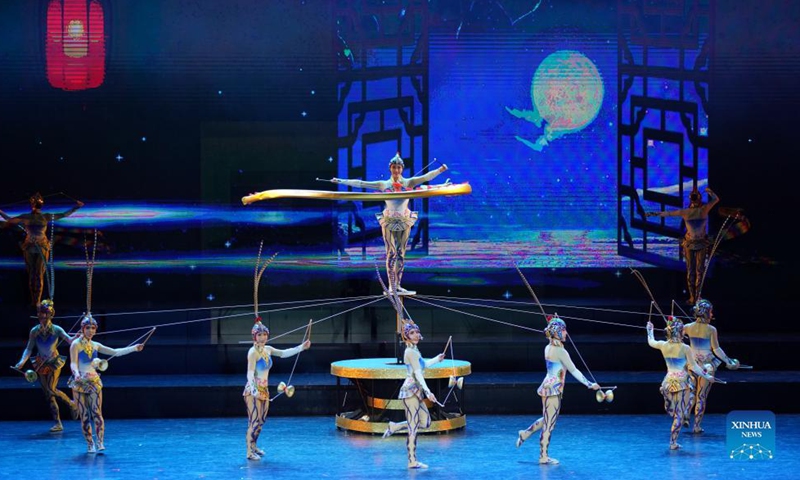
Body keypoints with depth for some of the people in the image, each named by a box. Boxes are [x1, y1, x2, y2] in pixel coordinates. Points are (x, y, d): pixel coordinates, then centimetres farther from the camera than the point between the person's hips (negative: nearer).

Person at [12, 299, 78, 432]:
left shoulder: (56, 330, -12)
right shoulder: (34, 331, -6)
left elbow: (70, 340, -22)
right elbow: (29, 349, -5)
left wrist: (77, 336, -43)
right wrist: (22, 362, -19)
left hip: (54, 362, -3)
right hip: (41, 364, 3)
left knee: (51, 390, -18)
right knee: (48, 394, 3)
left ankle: (71, 404, 9)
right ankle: (58, 423, 9)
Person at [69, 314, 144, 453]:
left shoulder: (95, 345, 9)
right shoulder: (76, 344, -4)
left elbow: (115, 352, 12)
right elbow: (73, 363, -13)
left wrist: (135, 348, 6)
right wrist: (76, 373, -34)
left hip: (94, 381, 3)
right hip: (79, 383, -3)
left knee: (97, 412, -10)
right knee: (84, 415, -1)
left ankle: (100, 442, -14)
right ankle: (90, 444, 5)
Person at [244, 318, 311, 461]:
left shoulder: (267, 349, 7)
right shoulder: (253, 352, -16)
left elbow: (284, 353, 15)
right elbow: (250, 373, -25)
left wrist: (301, 347, 9)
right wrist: (254, 390, -39)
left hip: (264, 390, 8)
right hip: (254, 391, -8)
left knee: (261, 420, 15)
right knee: (254, 421, -7)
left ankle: (254, 446, 31)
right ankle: (250, 452, -1)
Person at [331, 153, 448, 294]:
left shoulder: (408, 183, 2)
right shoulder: (384, 185, 2)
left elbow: (426, 177, -11)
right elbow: (360, 184, 1)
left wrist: (440, 170, -26)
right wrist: (341, 181, -1)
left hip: (404, 221, 1)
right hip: (389, 220, -1)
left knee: (401, 254, 3)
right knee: (391, 253, -3)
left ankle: (398, 285, 7)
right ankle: (392, 286, -1)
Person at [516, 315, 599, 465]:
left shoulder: (548, 348, 8)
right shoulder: (560, 351, -18)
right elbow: (574, 371, -19)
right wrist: (590, 385, -18)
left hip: (548, 387, 9)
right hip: (553, 389, -9)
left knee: (547, 420, 25)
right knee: (549, 424, 1)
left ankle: (524, 434, 36)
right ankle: (543, 457, 8)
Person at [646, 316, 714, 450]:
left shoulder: (663, 345, -1)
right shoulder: (685, 348, -13)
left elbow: (651, 342, 21)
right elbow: (694, 367, -9)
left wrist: (650, 330, 39)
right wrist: (707, 376, 4)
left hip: (669, 382, 4)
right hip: (682, 383, -4)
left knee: (674, 412, 19)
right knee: (679, 414, 3)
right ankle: (673, 442, 4)